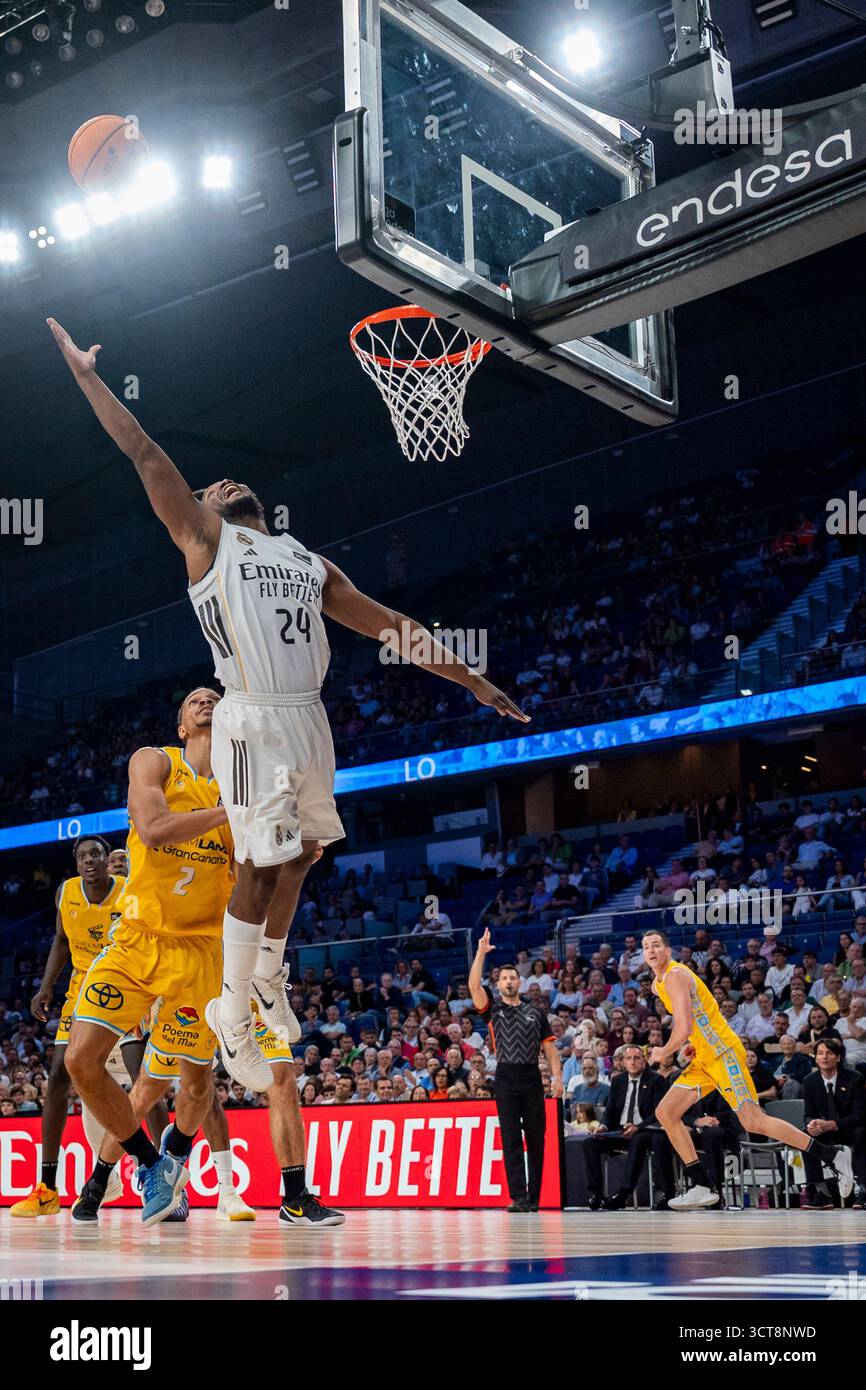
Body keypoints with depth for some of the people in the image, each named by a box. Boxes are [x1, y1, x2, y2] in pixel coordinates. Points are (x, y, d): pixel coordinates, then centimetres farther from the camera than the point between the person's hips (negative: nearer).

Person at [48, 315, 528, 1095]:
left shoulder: (309, 563, 21)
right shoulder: (205, 538, 8)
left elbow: (392, 627, 19)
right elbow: (145, 454, 3)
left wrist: (472, 681, 16)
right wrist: (89, 377, 2)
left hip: (310, 721, 6)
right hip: (254, 725, -6)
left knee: (302, 855, 15)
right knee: (263, 868, -6)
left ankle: (269, 975, 35)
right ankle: (231, 1013, 7)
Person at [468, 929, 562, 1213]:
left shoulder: (536, 1012, 15)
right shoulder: (493, 1008, 10)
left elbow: (549, 1048, 13)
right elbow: (474, 985, -7)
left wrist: (557, 1077, 1)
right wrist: (481, 952, -13)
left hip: (532, 1078, 2)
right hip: (506, 1078, -2)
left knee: (536, 1139, 3)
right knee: (511, 1139, -7)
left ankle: (534, 1198, 9)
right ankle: (518, 1198, -10)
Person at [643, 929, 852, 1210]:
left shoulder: (675, 976, -15)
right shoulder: (657, 984, 16)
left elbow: (684, 1028, -23)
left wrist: (664, 1053, -7)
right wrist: (691, 1044, 13)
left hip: (723, 1052, -10)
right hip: (703, 1059, 10)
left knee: (753, 1122, -12)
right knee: (665, 1113, 1)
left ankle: (830, 1154, -2)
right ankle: (702, 1187, 1)